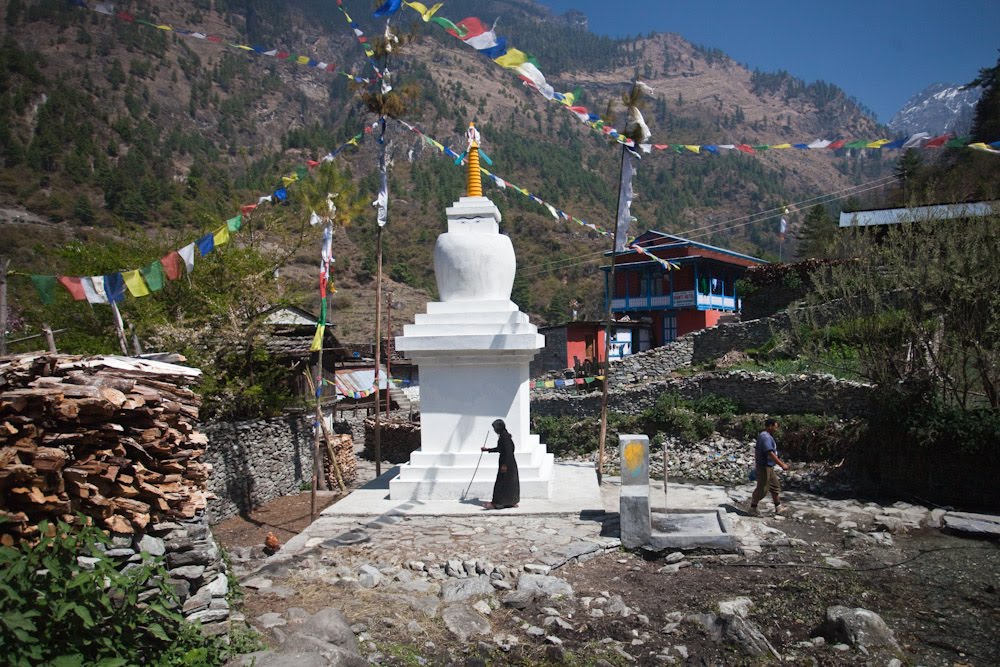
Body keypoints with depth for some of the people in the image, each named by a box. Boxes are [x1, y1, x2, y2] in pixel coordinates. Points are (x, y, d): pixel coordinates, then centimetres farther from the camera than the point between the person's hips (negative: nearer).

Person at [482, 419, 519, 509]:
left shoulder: (504, 436, -17)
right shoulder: (504, 435, 13)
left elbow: (507, 451, -23)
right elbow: (499, 449, 25)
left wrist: (504, 465, -24)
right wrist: (487, 449, 32)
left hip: (507, 463, -10)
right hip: (510, 463, 10)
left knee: (500, 483, -6)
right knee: (510, 483, 13)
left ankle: (496, 503, -3)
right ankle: (512, 502, 17)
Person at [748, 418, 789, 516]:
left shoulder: (763, 436, 13)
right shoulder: (766, 437, -21)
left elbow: (756, 449, 21)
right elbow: (770, 453, -29)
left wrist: (756, 464, 27)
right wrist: (782, 465, -29)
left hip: (769, 467, 11)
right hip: (764, 467, -11)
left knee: (775, 486, 15)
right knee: (762, 489, -2)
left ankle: (778, 508, 23)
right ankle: (753, 508, 9)